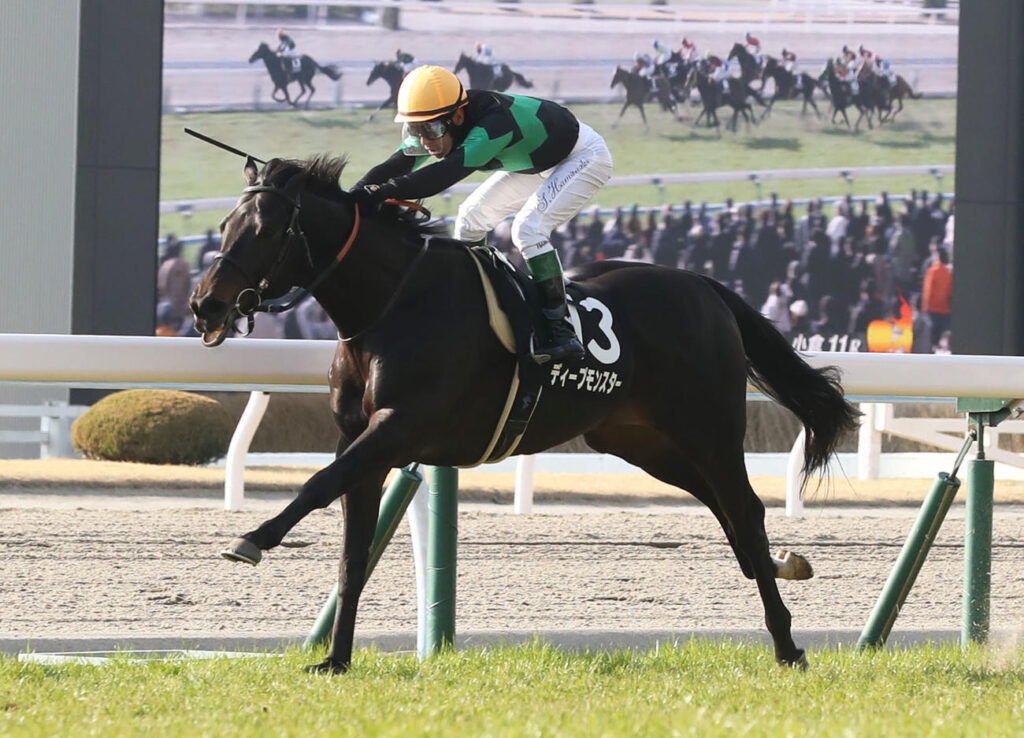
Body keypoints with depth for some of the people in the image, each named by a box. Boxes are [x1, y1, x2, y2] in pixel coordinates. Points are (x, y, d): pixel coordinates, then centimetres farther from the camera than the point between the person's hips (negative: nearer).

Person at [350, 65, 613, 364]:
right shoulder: (435, 123, -17)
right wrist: (354, 198, -39)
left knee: (528, 228, -24)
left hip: (584, 156, -9)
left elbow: (444, 175, -53)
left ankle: (560, 331, -19)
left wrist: (382, 192, -60)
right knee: (472, 216, 7)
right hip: (539, 158, 9)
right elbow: (392, 168, -22)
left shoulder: (492, 125, -42)